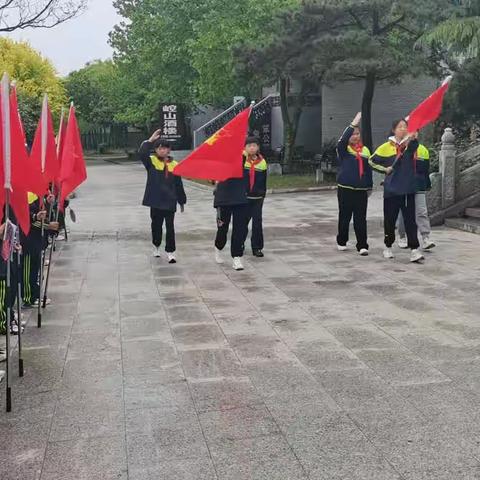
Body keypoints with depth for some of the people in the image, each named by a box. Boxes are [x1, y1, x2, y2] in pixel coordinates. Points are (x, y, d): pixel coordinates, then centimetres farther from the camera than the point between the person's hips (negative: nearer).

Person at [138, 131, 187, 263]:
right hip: (156, 200, 0)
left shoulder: (174, 165, 3)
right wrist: (150, 140, -23)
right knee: (156, 225, 14)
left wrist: (182, 201, 12)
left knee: (170, 227, -1)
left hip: (170, 201, 0)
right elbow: (142, 153, -22)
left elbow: (179, 185, 8)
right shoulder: (152, 161, 0)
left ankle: (170, 251, 4)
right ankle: (156, 246, 35)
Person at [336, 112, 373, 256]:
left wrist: (369, 186, 15)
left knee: (361, 218, 0)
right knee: (344, 216, 7)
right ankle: (341, 241, 23)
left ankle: (362, 245, 2)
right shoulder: (343, 148, 0)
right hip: (345, 188, -2)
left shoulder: (365, 150, 10)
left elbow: (368, 169, 15)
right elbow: (343, 139, -23)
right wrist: (353, 124, -30)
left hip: (361, 189, 2)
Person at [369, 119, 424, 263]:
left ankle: (414, 250, -6)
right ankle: (388, 247, 27)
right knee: (390, 220, 10)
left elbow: (414, 147, -26)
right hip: (391, 189, 0)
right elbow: (372, 161, 10)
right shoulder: (386, 147, -1)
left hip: (408, 189, 0)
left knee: (410, 220, -3)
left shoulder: (410, 144, 0)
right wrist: (385, 169, 0)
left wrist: (413, 138, -48)